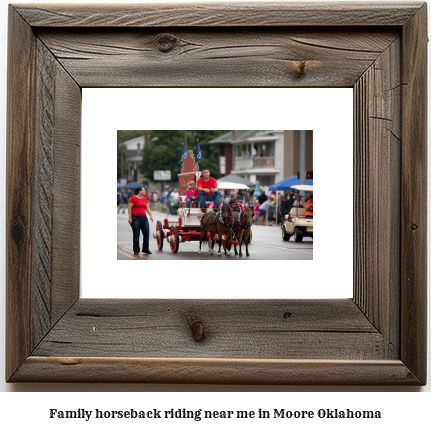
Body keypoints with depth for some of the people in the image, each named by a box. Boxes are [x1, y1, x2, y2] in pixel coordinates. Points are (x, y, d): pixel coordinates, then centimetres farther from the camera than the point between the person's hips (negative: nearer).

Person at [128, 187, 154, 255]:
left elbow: (147, 208, 16)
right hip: (135, 218, -6)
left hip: (143, 218, 6)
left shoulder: (145, 199, 12)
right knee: (136, 234, 0)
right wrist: (130, 217, -13)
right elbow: (129, 208, -8)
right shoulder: (133, 198, -7)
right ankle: (136, 250, 9)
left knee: (146, 233, 1)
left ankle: (146, 249, 12)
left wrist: (151, 215, 5)